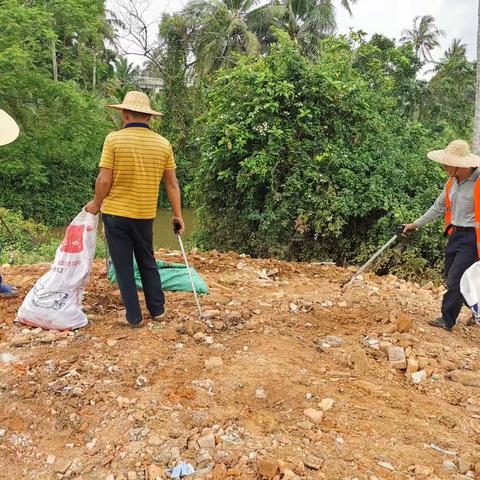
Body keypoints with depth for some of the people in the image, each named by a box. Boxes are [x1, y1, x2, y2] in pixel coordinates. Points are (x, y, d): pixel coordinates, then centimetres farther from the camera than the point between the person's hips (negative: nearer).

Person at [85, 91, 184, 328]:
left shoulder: (114, 139, -10)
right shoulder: (163, 143, -1)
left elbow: (104, 180, -12)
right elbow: (172, 184, 2)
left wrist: (95, 204, 5)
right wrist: (177, 215, 9)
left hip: (116, 213, -3)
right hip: (145, 215, 3)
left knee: (124, 267, 9)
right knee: (148, 262, 20)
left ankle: (134, 317, 16)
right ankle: (157, 309, 28)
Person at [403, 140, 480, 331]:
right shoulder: (452, 183, 6)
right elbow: (438, 208, 17)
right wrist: (415, 224, 19)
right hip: (455, 234, 8)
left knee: (455, 280, -7)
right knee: (452, 278, 16)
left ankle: (447, 320, 7)